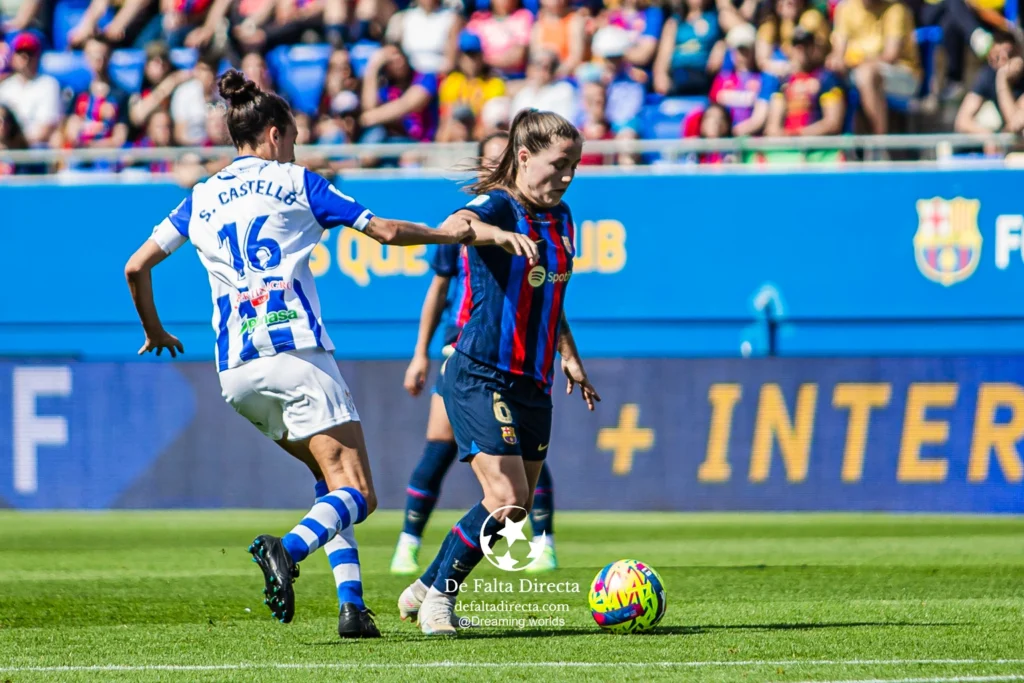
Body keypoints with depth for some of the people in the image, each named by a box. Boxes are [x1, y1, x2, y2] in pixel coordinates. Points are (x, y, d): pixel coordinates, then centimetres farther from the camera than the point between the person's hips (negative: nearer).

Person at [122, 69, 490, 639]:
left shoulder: (201, 198, 16)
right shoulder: (296, 183, 6)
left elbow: (136, 266, 15)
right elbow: (384, 230, 6)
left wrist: (154, 331, 32)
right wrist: (448, 233, 23)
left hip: (236, 369, 6)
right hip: (297, 353, -6)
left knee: (334, 480, 20)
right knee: (357, 495, -8)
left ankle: (352, 603, 5)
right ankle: (287, 549, -38)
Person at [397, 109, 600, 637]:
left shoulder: (560, 219, 12)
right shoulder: (498, 206, -12)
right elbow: (452, 226, -37)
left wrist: (569, 357, 25)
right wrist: (504, 234, -57)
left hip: (533, 383, 8)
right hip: (481, 378, -8)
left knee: (515, 507, 7)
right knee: (506, 500, -15)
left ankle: (426, 592, 21)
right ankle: (438, 593, 2)